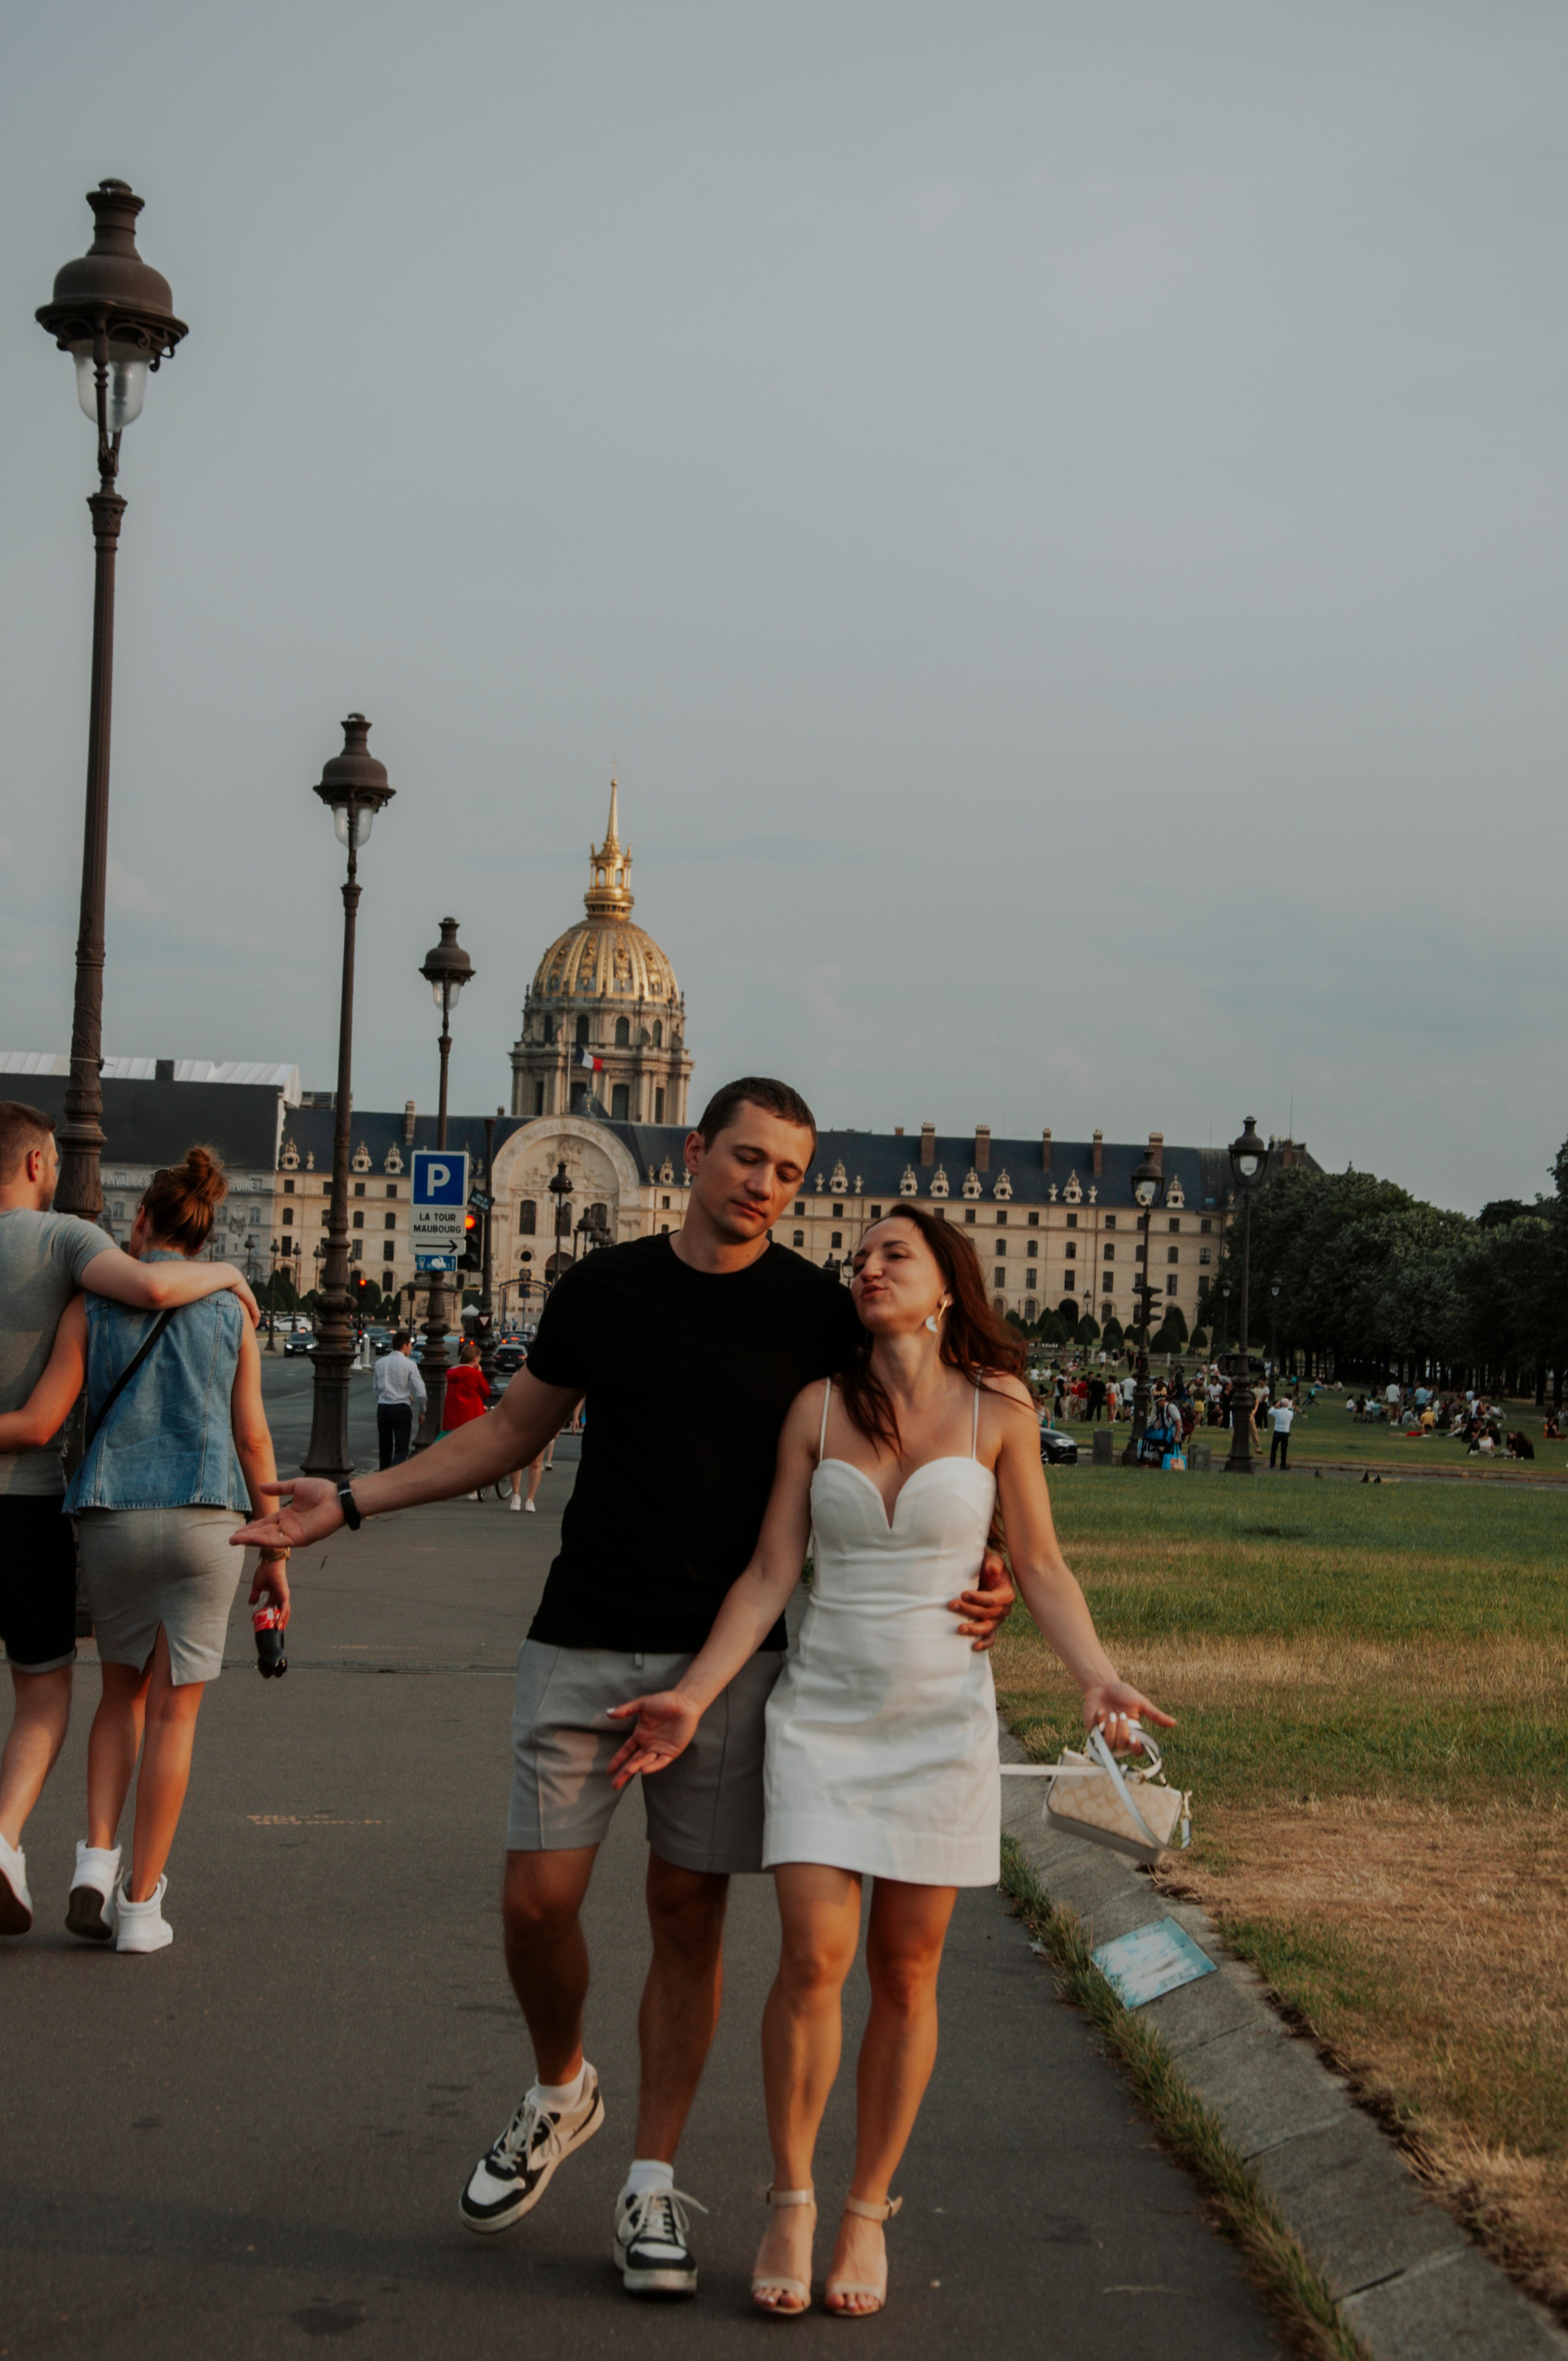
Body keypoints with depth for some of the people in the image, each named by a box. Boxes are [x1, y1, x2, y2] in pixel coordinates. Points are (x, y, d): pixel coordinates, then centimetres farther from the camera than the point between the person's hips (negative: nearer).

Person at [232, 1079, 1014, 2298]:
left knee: (690, 1914, 3)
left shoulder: (821, 1313, 0)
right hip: (585, 1644, 1)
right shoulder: (604, 1287, 5)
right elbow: (512, 1432, 15)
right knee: (538, 1896, -3)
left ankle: (652, 2184, 17)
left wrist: (975, 1574, -13)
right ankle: (558, 2093, 27)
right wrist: (352, 1501, 11)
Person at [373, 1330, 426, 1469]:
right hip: (401, 1408, -5)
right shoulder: (410, 1364, -8)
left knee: (385, 1447, 16)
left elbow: (376, 1387, 14)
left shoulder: (380, 1363, 6)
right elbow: (420, 1392, -12)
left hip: (382, 1407, 5)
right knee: (402, 1449, -3)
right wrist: (423, 1410, 6)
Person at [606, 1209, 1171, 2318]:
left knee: (905, 1974, 5)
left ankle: (867, 2214, 22)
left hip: (942, 1721, 0)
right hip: (823, 1713, 0)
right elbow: (770, 1575, 1)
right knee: (814, 1956, -10)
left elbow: (1041, 1566, 2)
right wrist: (692, 1698, -6)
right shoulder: (819, 1406, 0)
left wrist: (1100, 1679, -13)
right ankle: (791, 2202, 11)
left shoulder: (996, 1409, -3)